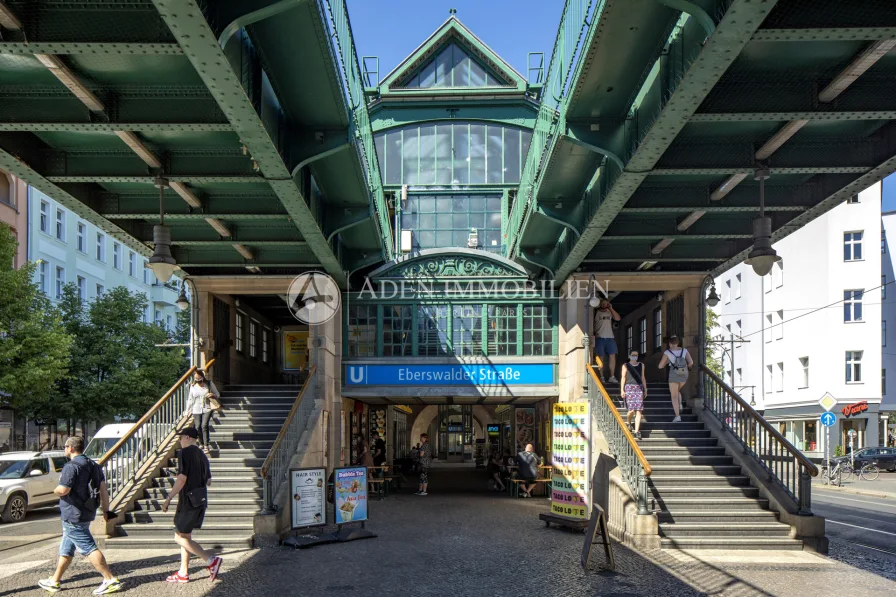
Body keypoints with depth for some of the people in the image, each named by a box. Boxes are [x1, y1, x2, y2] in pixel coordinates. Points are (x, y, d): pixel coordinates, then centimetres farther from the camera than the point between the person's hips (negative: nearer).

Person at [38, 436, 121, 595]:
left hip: (73, 516, -10)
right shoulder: (93, 466, 11)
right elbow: (103, 489, 9)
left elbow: (63, 490, -23)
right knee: (66, 549, 20)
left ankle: (110, 580, -11)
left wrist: (55, 490, 0)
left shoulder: (71, 467, -16)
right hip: (87, 514, 10)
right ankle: (54, 581, 32)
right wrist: (106, 510, 11)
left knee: (89, 549, -9)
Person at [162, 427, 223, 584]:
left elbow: (182, 478, -20)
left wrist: (168, 499, -16)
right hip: (201, 500, 9)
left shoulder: (185, 452, -11)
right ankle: (183, 573, 18)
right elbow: (208, 481, 17)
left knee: (180, 538, -4)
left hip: (189, 500, -9)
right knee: (185, 536, 15)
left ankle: (211, 560, -12)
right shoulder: (202, 455, 14)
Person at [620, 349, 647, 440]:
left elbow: (643, 378, 17)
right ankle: (628, 423, 25)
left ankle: (637, 431, -8)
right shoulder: (626, 366, 4)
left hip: (639, 388, 3)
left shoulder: (641, 365, 13)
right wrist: (622, 390, -5)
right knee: (631, 409, -9)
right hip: (629, 388, -3)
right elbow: (623, 378, 2)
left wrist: (645, 389, 15)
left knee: (639, 410, -8)